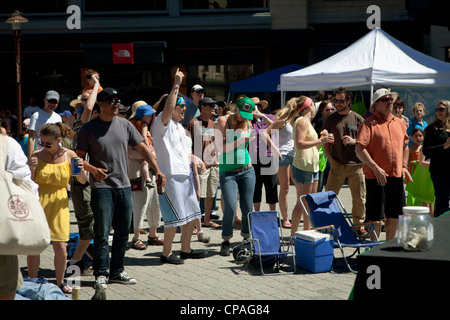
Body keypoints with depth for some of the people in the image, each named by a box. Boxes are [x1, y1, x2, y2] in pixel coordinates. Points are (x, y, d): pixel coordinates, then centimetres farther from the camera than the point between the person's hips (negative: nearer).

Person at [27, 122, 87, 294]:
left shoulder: (69, 155, 1)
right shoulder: (36, 155, 0)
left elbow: (83, 181, 6)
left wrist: (81, 169, -14)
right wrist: (32, 169, -17)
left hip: (58, 204, 0)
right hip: (37, 203, 0)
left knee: (61, 248, -2)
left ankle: (60, 282, 17)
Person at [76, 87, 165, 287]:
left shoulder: (125, 125, 9)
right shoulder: (89, 128, -1)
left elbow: (143, 149, 11)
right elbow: (79, 157, 0)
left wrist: (157, 170, 2)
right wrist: (94, 169, -18)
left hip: (124, 186, 4)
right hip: (102, 187, -4)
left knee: (123, 232, 8)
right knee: (102, 232, -6)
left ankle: (117, 271, 19)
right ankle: (101, 273, 4)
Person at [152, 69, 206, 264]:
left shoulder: (179, 127, 21)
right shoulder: (162, 123, -8)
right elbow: (168, 108, -29)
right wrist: (176, 85, -26)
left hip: (184, 175, 10)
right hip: (170, 176, -10)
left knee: (191, 214, 14)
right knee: (175, 217, -8)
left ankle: (186, 250, 25)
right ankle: (166, 254, 2)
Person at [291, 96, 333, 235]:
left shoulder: (307, 122, 21)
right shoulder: (301, 121, -10)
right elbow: (299, 144, -21)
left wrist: (322, 138, 9)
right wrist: (320, 140, -23)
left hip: (312, 166, 10)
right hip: (303, 167, -10)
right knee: (302, 203, -8)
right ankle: (293, 235, -4)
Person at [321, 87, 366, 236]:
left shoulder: (358, 119, 5)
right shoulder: (331, 119, 7)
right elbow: (325, 141, 11)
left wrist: (353, 141, -11)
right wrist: (330, 158, 0)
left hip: (356, 164, 0)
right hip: (337, 164, 0)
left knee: (359, 197, 5)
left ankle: (358, 225, 17)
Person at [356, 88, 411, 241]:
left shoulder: (399, 123, 14)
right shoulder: (368, 123, -6)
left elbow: (405, 146, 24)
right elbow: (359, 149, -15)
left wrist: (404, 166, 11)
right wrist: (375, 168, -21)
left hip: (397, 176, 6)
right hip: (376, 177, -6)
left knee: (394, 216, 11)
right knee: (376, 217, 0)